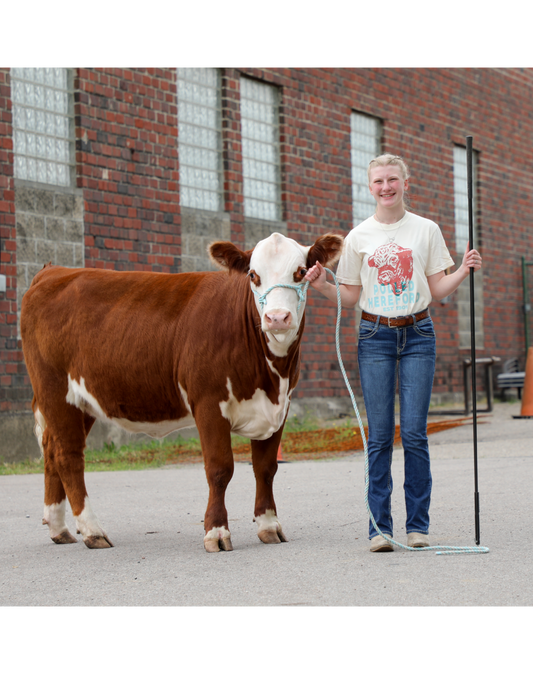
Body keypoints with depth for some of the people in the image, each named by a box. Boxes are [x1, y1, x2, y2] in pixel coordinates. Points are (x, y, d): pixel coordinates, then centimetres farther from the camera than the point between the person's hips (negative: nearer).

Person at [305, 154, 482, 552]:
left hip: (418, 335, 0)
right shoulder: (359, 237, 8)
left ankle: (418, 525, 4)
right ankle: (380, 527, 2)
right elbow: (351, 298, 10)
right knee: (380, 435, -2)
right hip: (375, 337, 1)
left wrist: (464, 272, -9)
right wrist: (322, 286, -7)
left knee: (414, 432, -4)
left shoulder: (426, 230, 7)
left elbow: (437, 291, 8)